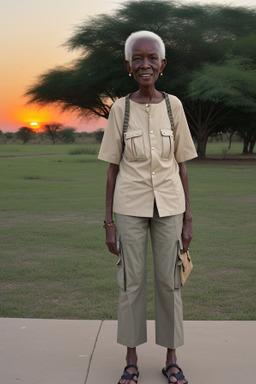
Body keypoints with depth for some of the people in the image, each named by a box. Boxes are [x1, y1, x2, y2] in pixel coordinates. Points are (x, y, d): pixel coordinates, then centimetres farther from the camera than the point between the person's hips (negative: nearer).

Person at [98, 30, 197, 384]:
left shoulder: (174, 106, 2)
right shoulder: (120, 109, -1)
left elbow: (181, 167, 4)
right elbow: (113, 169, 1)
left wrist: (187, 218, 3)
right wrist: (109, 222, -1)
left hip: (168, 206, 1)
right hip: (130, 207, -1)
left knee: (169, 281, 7)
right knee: (132, 281, 6)